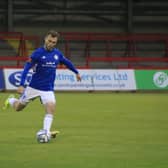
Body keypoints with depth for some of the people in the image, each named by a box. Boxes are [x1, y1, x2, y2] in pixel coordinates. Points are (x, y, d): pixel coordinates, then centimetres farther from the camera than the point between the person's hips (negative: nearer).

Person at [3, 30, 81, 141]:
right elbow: (27, 68, -17)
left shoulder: (57, 53, 1)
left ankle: (46, 132, -21)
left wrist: (76, 72, 33)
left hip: (48, 90, 2)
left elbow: (67, 62, 22)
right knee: (18, 108, 11)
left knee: (51, 108, -22)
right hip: (33, 87, -2)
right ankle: (11, 100, 45)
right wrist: (21, 85, -25)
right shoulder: (38, 53, -13)